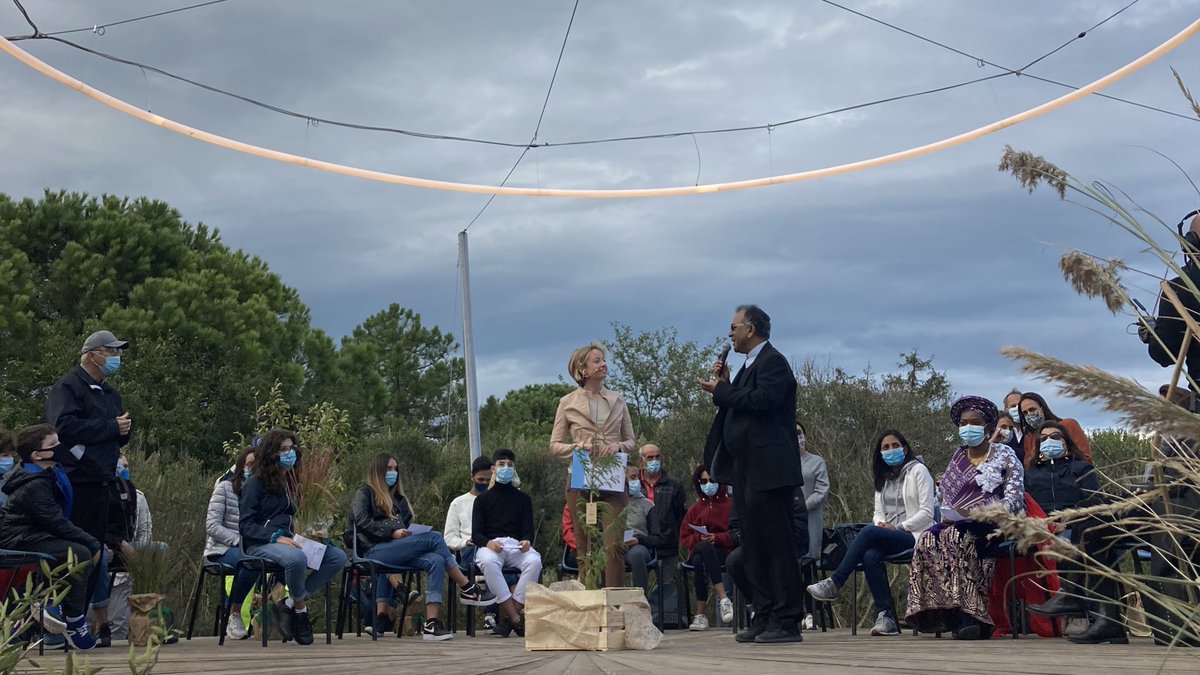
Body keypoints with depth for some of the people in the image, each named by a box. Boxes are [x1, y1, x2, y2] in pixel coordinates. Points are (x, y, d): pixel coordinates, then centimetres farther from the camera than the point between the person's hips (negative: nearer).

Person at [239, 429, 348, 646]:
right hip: (260, 545, -7)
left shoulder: (291, 482, 20)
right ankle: (300, 608, -10)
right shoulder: (255, 483, -2)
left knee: (338, 557, -16)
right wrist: (276, 537, -22)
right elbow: (245, 525, -9)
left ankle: (289, 604, -13)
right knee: (296, 558, -40)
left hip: (287, 541, 7)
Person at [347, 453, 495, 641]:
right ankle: (467, 589, -20)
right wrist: (392, 532, -14)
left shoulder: (398, 499, 32)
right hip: (374, 551, -6)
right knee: (434, 537, -24)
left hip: (396, 551, 6)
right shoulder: (364, 493, 13)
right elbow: (362, 521, -5)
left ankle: (431, 623, -38)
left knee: (436, 561, -26)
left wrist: (409, 533, 2)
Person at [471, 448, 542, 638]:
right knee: (488, 562, -39)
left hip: (517, 546, 2)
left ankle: (507, 616, -29)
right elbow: (476, 534, 6)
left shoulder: (523, 499, 21)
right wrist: (488, 543, -17)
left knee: (534, 561, -34)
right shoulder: (482, 499, 16)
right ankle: (516, 619, -35)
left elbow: (528, 530, 11)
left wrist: (526, 541, -14)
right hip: (490, 545, -1)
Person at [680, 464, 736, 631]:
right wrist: (700, 539, -8)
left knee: (700, 560, -35)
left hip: (724, 551, -2)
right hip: (698, 551, 2)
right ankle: (723, 598, -40)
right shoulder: (695, 508, 18)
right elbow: (684, 538, 13)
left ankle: (700, 614, -35)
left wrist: (717, 537, -12)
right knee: (705, 547, -36)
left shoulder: (730, 505, 9)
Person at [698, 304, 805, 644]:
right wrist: (725, 384, 8)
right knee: (755, 548, 11)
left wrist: (721, 391, -15)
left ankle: (787, 622, -6)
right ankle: (764, 618, 16)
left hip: (769, 471, -10)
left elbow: (762, 400, -24)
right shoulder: (750, 365, 20)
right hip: (746, 471, 10)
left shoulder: (773, 362, -8)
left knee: (777, 545, -8)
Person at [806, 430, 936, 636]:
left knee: (868, 532, -31)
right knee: (870, 555, -30)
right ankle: (886, 617, -31)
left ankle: (834, 584, -27)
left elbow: (927, 512, -7)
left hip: (914, 536, -5)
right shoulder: (883, 478, 21)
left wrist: (898, 528, -14)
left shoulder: (918, 471, 1)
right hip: (888, 538, 5)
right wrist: (881, 524, -5)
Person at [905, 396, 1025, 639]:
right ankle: (964, 617, -34)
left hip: (992, 524, -5)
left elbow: (1014, 498, -3)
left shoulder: (1004, 455, 7)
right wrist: (947, 515, -3)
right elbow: (947, 495, 21)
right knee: (928, 539, -29)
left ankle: (967, 616, -36)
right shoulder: (958, 458, 22)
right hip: (957, 524, 5)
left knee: (956, 537, -37)